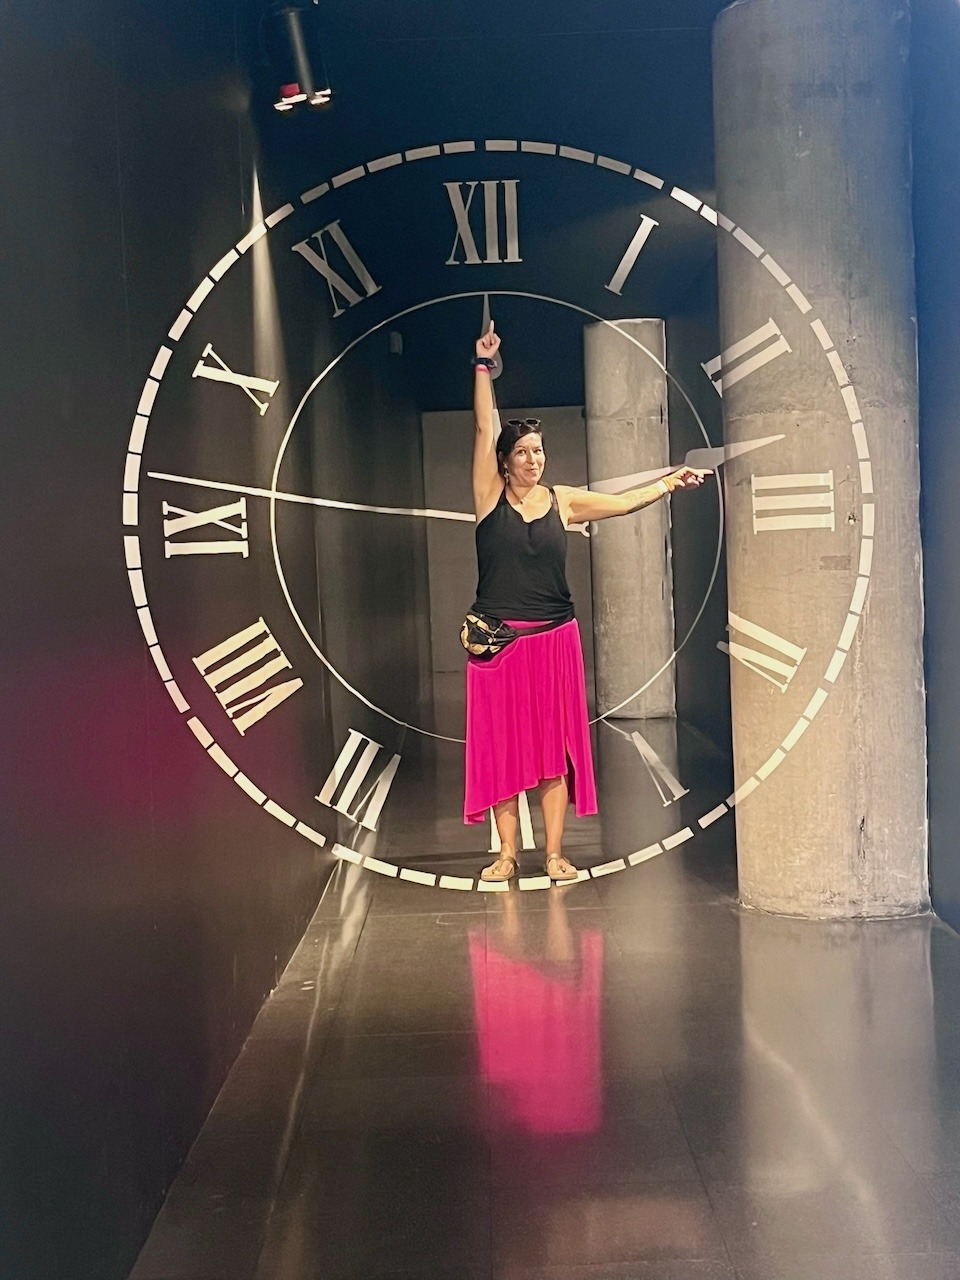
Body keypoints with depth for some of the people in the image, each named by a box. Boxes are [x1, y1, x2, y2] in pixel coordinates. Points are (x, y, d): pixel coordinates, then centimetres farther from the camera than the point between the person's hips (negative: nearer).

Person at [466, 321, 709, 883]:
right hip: (499, 641, -2)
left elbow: (624, 502, 9)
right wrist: (484, 367, -8)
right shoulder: (490, 497, 0)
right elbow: (484, 429, -5)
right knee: (501, 747, 2)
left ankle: (555, 854, 11)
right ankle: (507, 854, 12)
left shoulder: (562, 501, 7)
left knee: (556, 745, 3)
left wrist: (671, 482, 3)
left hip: (555, 638, 2)